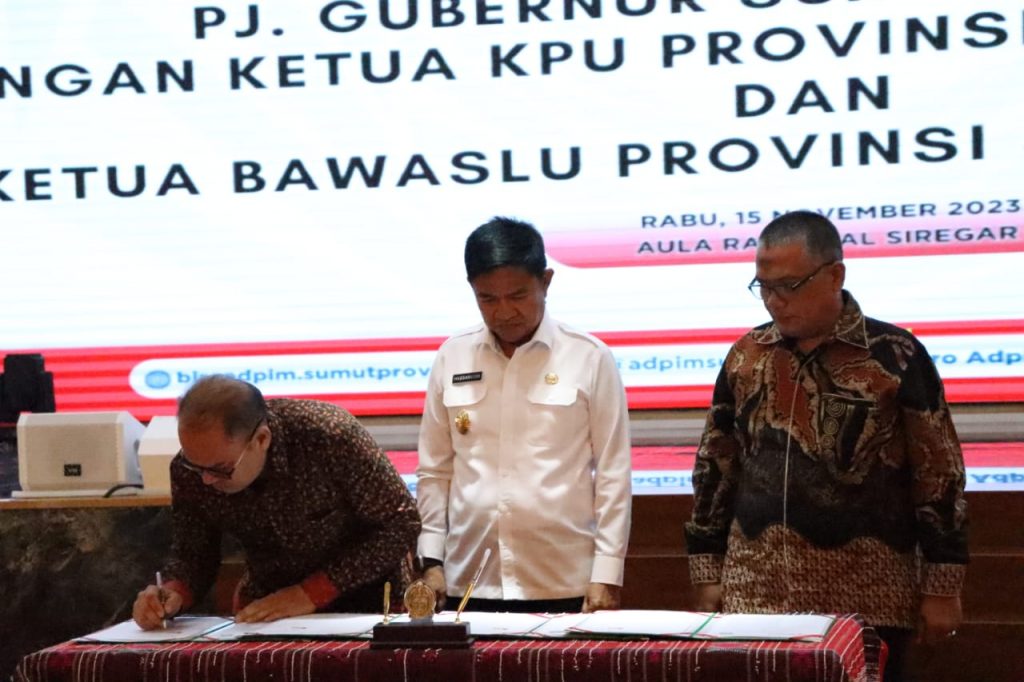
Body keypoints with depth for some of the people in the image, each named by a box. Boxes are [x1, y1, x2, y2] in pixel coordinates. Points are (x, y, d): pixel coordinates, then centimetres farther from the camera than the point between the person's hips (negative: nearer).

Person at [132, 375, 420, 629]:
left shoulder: (329, 435, -27)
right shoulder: (189, 470, -15)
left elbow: (402, 524, -18)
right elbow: (192, 555, 0)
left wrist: (312, 592, -22)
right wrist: (173, 593, -23)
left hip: (361, 596, -3)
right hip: (268, 601, 3)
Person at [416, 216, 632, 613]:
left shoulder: (589, 358, -1)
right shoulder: (451, 358, 6)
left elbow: (613, 474, -1)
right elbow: (434, 471, 10)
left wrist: (607, 574, -5)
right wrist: (431, 560, 4)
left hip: (565, 587, -2)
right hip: (469, 585, 2)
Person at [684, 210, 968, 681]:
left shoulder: (895, 356, -5)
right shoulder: (746, 356, 8)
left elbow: (939, 475, -3)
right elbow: (715, 468, 14)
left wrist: (941, 588, -5)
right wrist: (708, 573, 10)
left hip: (865, 605, -3)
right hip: (754, 598, 4)